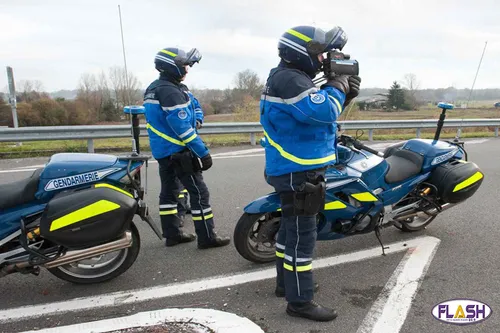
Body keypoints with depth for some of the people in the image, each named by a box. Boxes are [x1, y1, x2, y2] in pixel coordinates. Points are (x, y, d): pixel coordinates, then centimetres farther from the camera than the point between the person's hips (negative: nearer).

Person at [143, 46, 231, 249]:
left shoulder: (153, 89, 13)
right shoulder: (171, 92, -19)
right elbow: (183, 128, -24)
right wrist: (203, 153, -22)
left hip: (161, 150, 10)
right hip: (179, 152, -10)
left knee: (169, 191, 14)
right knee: (199, 192, -5)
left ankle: (172, 234, 22)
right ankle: (207, 237, 0)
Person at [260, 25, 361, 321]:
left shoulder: (293, 78, 18)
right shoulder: (290, 79, -16)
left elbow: (319, 111, 20)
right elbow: (321, 112, -27)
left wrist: (345, 94, 7)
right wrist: (336, 87, -9)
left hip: (295, 169, 11)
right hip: (297, 172, -11)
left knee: (291, 229, 19)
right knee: (302, 234, -5)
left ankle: (286, 283, 33)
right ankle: (300, 300, 6)